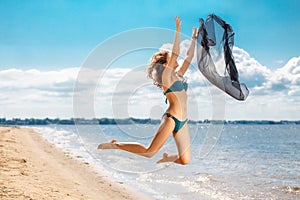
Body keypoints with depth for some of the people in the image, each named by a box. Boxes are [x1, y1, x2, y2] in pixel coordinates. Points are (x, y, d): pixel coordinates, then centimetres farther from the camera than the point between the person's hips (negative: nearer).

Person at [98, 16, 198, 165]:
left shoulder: (178, 75, 18)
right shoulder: (166, 75, -4)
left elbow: (189, 57, 25)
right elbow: (175, 53, -13)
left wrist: (194, 39, 27)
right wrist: (178, 30, -13)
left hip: (182, 121, 8)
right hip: (171, 118, -8)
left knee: (185, 160, 0)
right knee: (149, 152, -10)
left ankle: (167, 158, 27)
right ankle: (115, 145, 5)